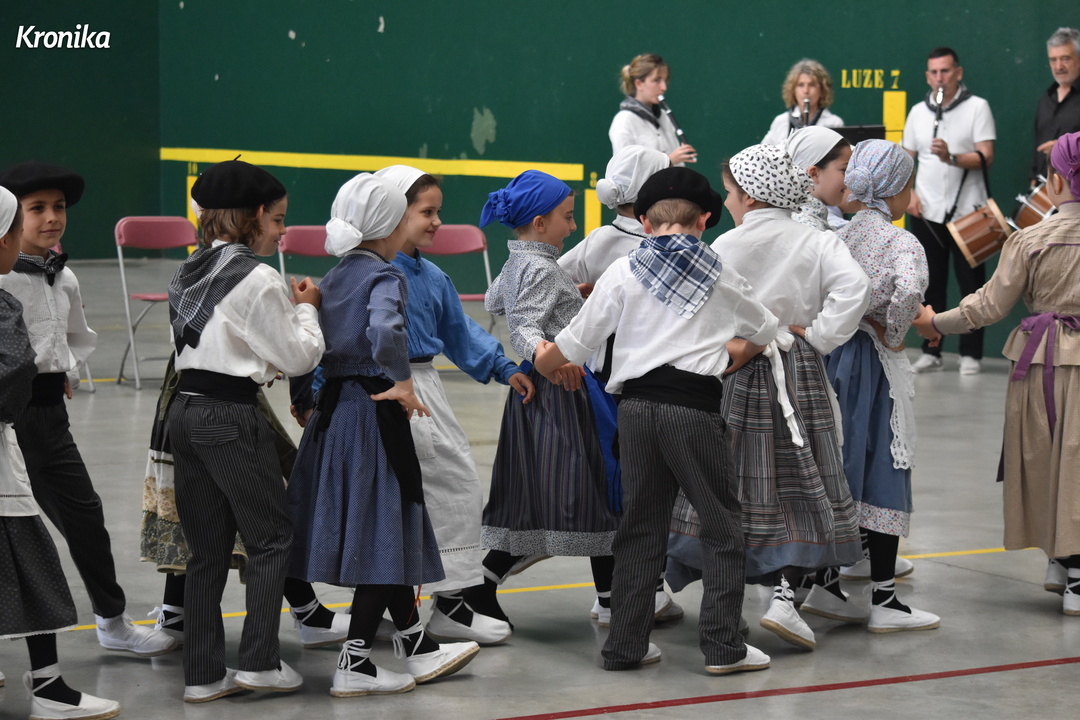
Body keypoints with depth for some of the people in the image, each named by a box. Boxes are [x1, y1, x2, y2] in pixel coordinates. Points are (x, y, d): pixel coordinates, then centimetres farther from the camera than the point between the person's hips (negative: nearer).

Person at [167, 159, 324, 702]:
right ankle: (259, 662, 4)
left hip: (185, 410, 8)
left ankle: (203, 674, 12)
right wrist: (306, 308, 9)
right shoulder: (257, 279, -12)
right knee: (270, 536, 6)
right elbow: (299, 357, -7)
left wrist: (286, 307, 16)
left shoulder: (191, 272, 12)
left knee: (207, 549, 11)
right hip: (232, 417, -8)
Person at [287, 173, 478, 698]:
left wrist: (304, 398, 25)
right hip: (374, 412, -9)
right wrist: (401, 383, -21)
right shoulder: (385, 276, -12)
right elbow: (384, 328, -32)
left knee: (388, 533, 17)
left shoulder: (333, 278, 13)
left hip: (333, 407, 9)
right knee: (385, 533, -1)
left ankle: (416, 646, 28)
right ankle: (354, 664, 1)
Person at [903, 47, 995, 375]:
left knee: (971, 284, 0)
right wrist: (909, 192, 0)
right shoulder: (918, 112, 11)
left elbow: (986, 157, -11)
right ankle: (931, 352, 14)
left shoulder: (977, 107, -2)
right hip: (926, 212, 4)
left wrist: (952, 158, -27)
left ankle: (970, 354, 6)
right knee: (930, 284, 7)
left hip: (967, 212, -4)